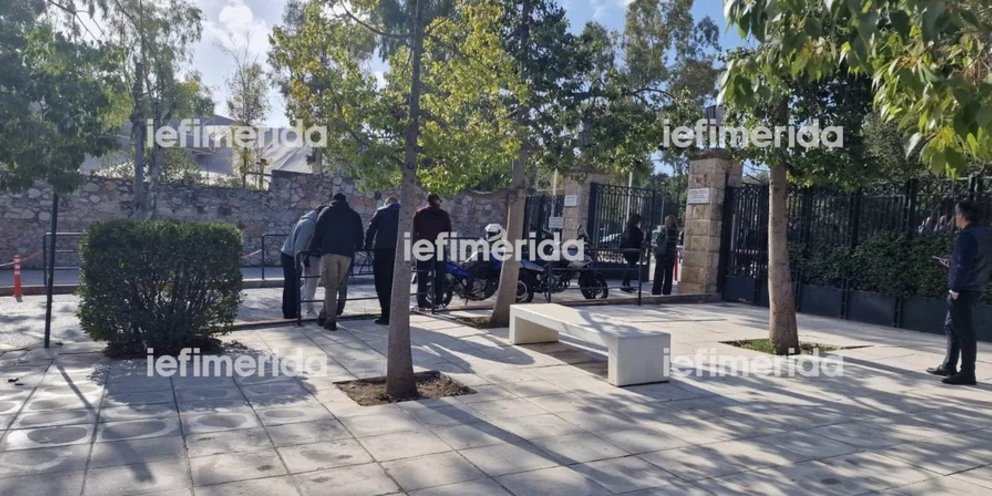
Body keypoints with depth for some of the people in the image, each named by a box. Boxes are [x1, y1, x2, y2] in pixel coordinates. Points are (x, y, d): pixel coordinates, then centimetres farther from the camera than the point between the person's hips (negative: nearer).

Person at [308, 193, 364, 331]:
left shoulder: (327, 211, 14)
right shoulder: (354, 215, 20)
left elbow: (318, 232, 6)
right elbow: (360, 235, 16)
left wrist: (313, 248, 12)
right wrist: (356, 248, 29)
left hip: (329, 252, -2)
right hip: (347, 253, 2)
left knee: (330, 286, 0)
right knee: (336, 285, 10)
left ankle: (331, 320, -6)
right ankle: (324, 315, 11)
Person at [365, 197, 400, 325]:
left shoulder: (381, 212, 7)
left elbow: (371, 230, 3)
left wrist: (367, 246, 12)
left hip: (382, 250, -3)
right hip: (399, 251, 3)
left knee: (382, 284, 0)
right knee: (394, 283, 12)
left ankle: (386, 315, -5)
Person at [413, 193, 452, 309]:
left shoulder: (419, 213, 3)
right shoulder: (443, 214, 3)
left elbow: (414, 230, 1)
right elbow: (449, 231, 3)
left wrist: (414, 244, 8)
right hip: (440, 248, 0)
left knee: (422, 276, 2)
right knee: (439, 276, 8)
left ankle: (421, 303, -3)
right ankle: (438, 301, 6)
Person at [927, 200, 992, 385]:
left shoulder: (967, 236, -16)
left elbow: (963, 265, -21)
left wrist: (955, 289, -17)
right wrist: (952, 264, 23)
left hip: (963, 291, -10)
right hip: (975, 289, 10)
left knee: (964, 332, -4)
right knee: (951, 326, 18)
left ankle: (967, 373, 1)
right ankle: (948, 366, 25)